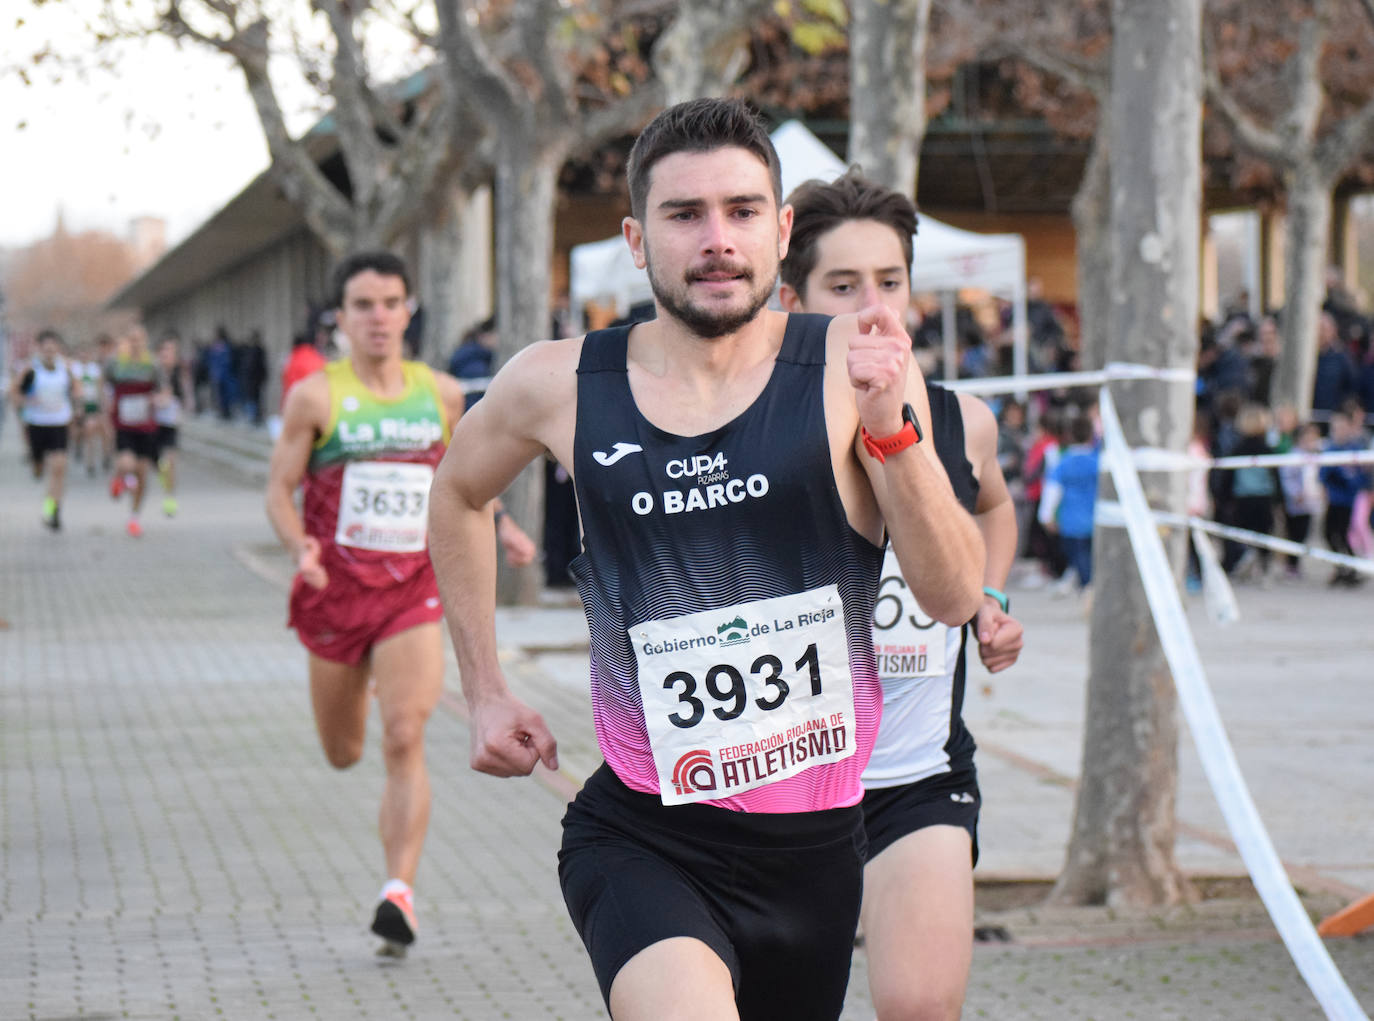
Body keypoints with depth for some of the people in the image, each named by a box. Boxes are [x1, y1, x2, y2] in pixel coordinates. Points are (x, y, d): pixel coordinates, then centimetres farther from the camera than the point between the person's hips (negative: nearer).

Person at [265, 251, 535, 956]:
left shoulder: (441, 393, 5)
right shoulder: (316, 396, -4)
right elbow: (280, 489, -3)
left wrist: (500, 527, 7)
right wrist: (300, 548, -22)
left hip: (414, 589, 0)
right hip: (336, 589, 0)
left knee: (404, 740, -18)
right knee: (343, 754, 14)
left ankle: (398, 891, -20)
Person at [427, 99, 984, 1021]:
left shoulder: (850, 368, -6)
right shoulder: (560, 388, -3)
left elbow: (956, 596, -11)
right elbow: (458, 493, 19)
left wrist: (888, 423, -24)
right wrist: (484, 692, 16)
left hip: (814, 840, 2)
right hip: (641, 836, -2)